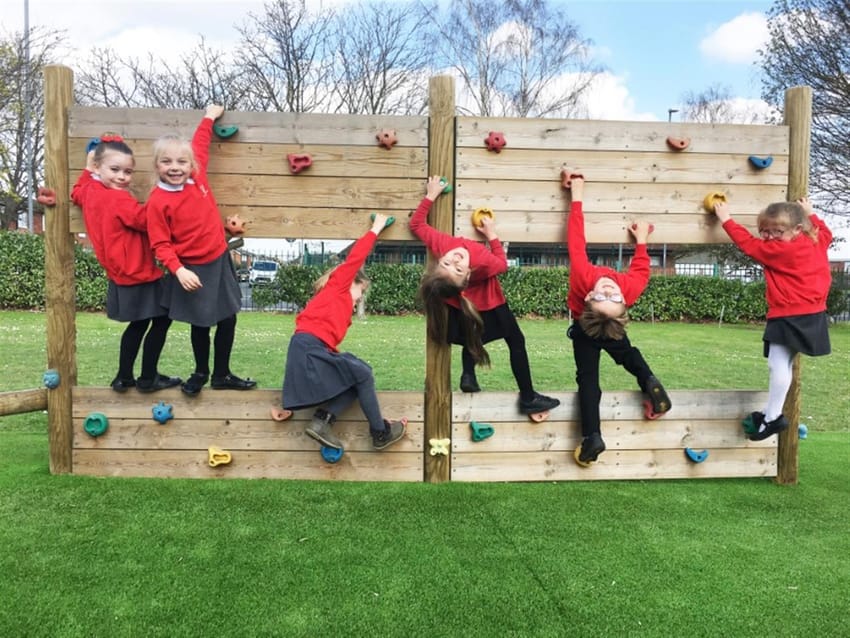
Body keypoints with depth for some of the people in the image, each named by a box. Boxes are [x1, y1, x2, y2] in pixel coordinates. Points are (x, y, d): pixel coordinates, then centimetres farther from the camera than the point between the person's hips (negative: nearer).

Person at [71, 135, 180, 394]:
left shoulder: (89, 192, 6)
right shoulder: (120, 200, -21)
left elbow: (76, 192, 29)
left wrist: (87, 168, 26)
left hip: (122, 275, 9)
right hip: (138, 275, -9)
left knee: (139, 324, 22)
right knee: (161, 321, 5)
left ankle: (124, 377, 26)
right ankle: (148, 379, 11)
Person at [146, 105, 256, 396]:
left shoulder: (198, 176, -2)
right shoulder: (158, 201, -15)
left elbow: (199, 146, 15)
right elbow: (160, 244, -15)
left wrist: (209, 117, 21)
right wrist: (178, 270, -26)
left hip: (220, 261, 5)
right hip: (192, 269, -5)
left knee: (228, 319, 10)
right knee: (200, 324, 9)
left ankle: (221, 374, 25)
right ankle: (201, 373, 31)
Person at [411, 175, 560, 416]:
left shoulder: (439, 244, -38)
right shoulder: (483, 263, -45)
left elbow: (417, 223, -19)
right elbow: (502, 263, -20)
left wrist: (431, 195, -15)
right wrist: (492, 235, -13)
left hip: (468, 304, 5)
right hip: (489, 306, -5)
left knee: (472, 333, 33)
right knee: (516, 342, 9)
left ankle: (468, 376, 28)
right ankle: (528, 399, 13)